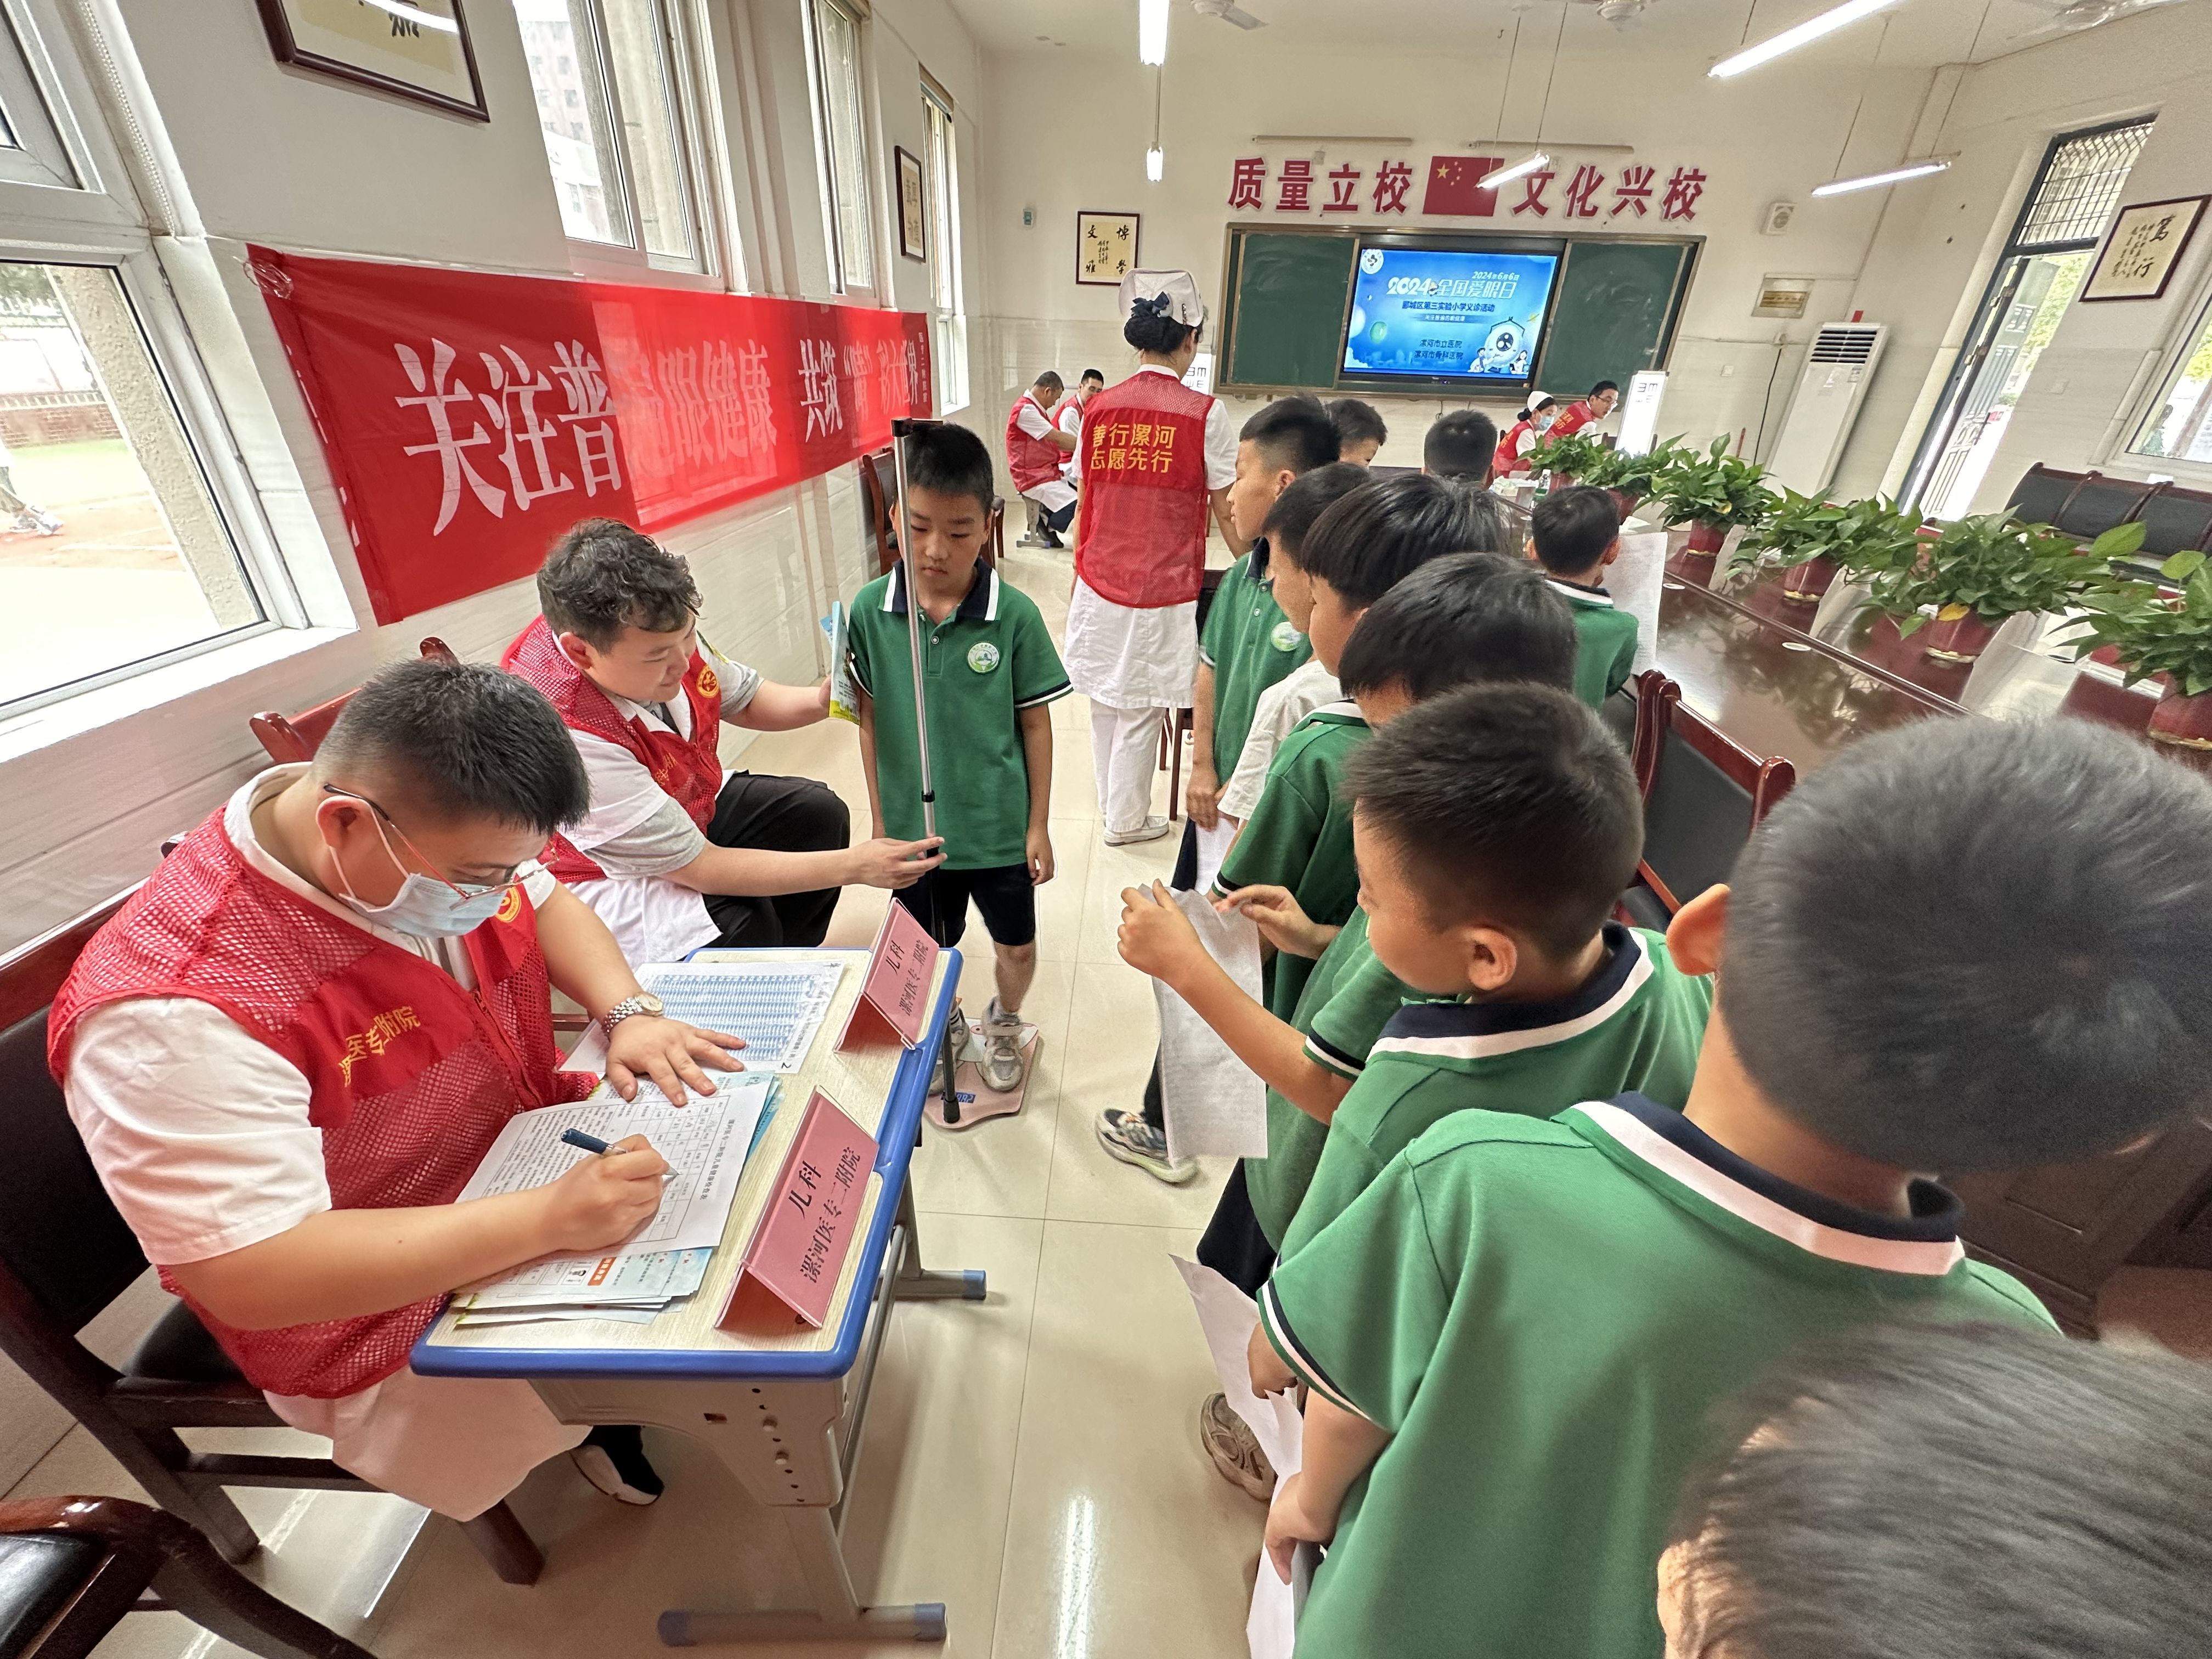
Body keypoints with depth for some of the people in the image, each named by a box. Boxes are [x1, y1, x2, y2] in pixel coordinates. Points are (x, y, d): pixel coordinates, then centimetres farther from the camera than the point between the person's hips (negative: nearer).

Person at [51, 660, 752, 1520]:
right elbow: (251, 1277, -30)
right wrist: (550, 1218, -36)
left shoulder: (439, 836, -15)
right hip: (388, 1315, -6)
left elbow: (547, 903, 3)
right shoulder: (173, 1012, -32)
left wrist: (629, 1014, -15)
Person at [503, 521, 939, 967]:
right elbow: (702, 869, -33)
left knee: (819, 813, 3)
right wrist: (854, 866, -32)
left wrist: (821, 700, -22)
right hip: (605, 872, -7)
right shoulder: (565, 737, -39)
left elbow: (746, 702, 1)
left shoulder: (659, 632, -21)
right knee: (743, 926, -30)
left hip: (688, 807, 8)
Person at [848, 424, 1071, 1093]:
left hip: (1000, 826, -1)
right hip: (913, 825, 2)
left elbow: (1035, 723, -7)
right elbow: (871, 719, -1)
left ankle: (1003, 1024, 51)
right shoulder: (871, 610, -11)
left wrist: (1039, 824, -4)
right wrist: (879, 818, 4)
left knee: (1016, 946, 19)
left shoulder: (1014, 614, -16)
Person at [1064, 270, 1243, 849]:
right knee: (1141, 710, 8)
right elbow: (1227, 512, -6)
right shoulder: (1205, 414, -8)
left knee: (1105, 701, 17)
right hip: (1163, 591, -4)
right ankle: (1126, 820, 24)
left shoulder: (1099, 409, 3)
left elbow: (1087, 504, 9)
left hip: (1100, 583, 4)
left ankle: (1111, 804, 35)